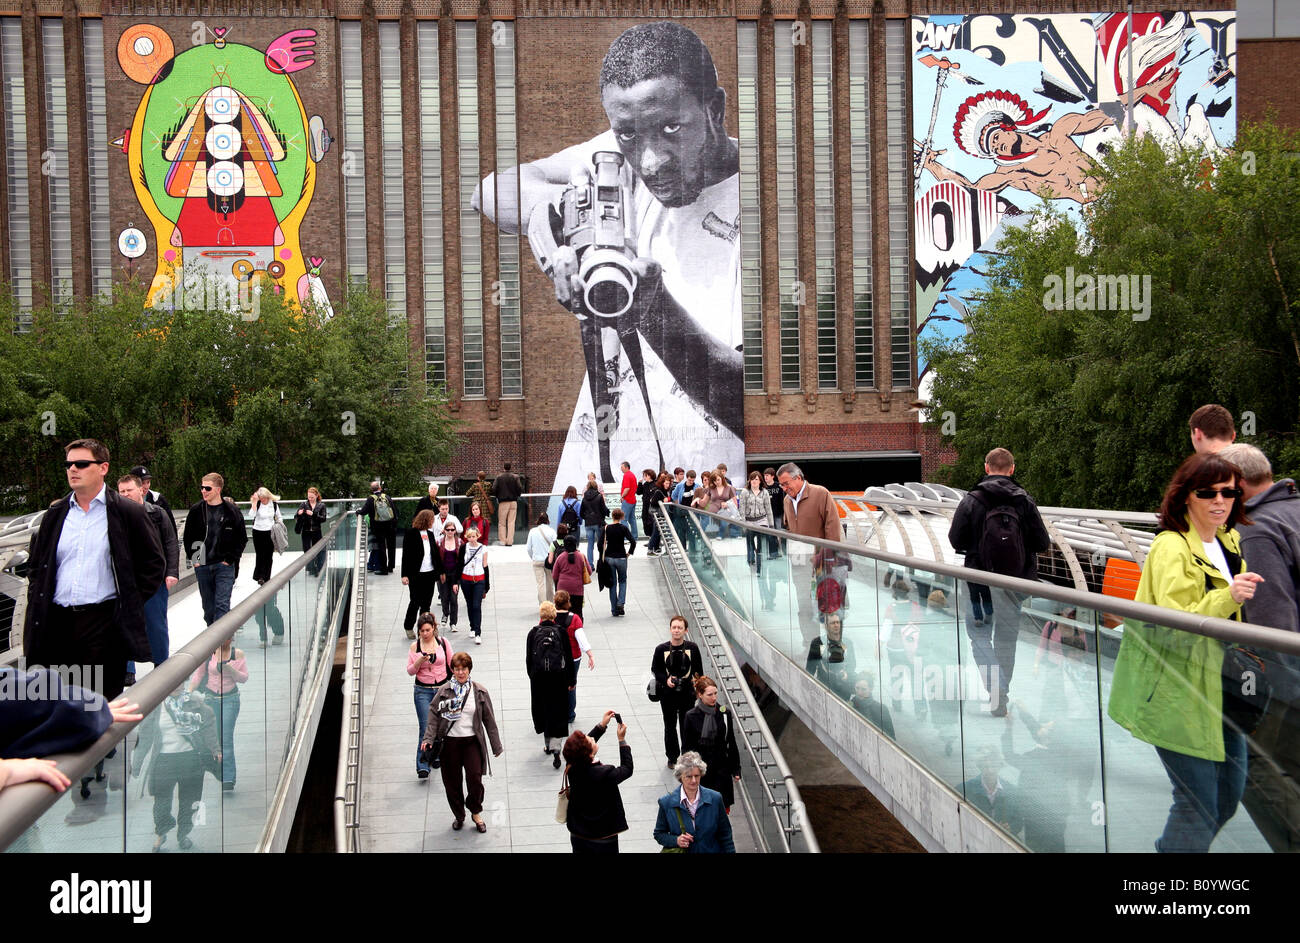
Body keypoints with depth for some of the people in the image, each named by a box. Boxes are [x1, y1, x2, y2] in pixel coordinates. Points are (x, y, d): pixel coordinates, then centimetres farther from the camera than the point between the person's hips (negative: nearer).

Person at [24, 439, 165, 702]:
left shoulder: (128, 513, 0)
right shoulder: (56, 514, 13)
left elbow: (154, 562, 4)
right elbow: (36, 564, 21)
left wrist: (131, 602, -3)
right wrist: (38, 605, 9)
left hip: (105, 622, -4)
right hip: (57, 623, 4)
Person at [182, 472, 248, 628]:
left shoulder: (232, 511, -3)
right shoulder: (196, 511, 3)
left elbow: (242, 539, 2)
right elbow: (188, 537, 12)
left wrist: (230, 559, -6)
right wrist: (194, 558, 2)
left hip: (224, 565, -3)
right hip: (202, 567, 3)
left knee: (222, 604, -11)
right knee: (208, 607, 11)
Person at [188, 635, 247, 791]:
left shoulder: (238, 654, 0)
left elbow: (244, 678, 1)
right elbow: (198, 674, 10)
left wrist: (230, 670, -17)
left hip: (230, 699, -2)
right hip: (211, 698, 2)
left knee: (226, 736, -10)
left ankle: (228, 778, -10)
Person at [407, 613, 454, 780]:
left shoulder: (443, 643, 0)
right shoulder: (415, 646, -2)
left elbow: (452, 664, 8)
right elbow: (410, 671, -2)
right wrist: (420, 661, -20)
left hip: (442, 688, 2)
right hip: (423, 691, -2)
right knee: (425, 728, -10)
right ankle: (422, 766, -11)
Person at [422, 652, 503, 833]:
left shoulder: (480, 692, 1)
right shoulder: (443, 692, 0)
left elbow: (489, 720, 6)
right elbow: (434, 715, 1)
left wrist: (496, 745, 9)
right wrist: (429, 738, -11)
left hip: (472, 741, -1)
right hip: (449, 742, 1)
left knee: (475, 779, -10)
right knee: (452, 782, 6)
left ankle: (476, 812, 15)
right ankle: (459, 816, 27)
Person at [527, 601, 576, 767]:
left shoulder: (533, 633, -1)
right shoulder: (561, 632, -2)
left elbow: (528, 659, 2)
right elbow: (569, 658, 0)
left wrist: (532, 677, 14)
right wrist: (570, 680, 8)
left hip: (538, 677, 1)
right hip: (558, 677, -1)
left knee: (542, 709, 15)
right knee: (558, 710, 3)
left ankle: (547, 745, 26)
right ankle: (557, 747, -12)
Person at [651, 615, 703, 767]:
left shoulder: (692, 648, -4)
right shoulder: (662, 649, -6)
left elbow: (698, 671, 5)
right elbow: (655, 669, 2)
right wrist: (666, 679, -15)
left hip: (687, 693, 0)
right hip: (668, 693, 0)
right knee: (670, 726, 9)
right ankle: (672, 757, 22)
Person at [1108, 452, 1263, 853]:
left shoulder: (1229, 542, 11)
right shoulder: (1171, 548, -15)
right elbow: (1174, 626, -25)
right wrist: (1228, 597, -35)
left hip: (1218, 687, 8)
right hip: (1177, 694, -8)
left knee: (1229, 796, 15)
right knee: (1199, 805, -6)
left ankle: (1171, 847, 35)